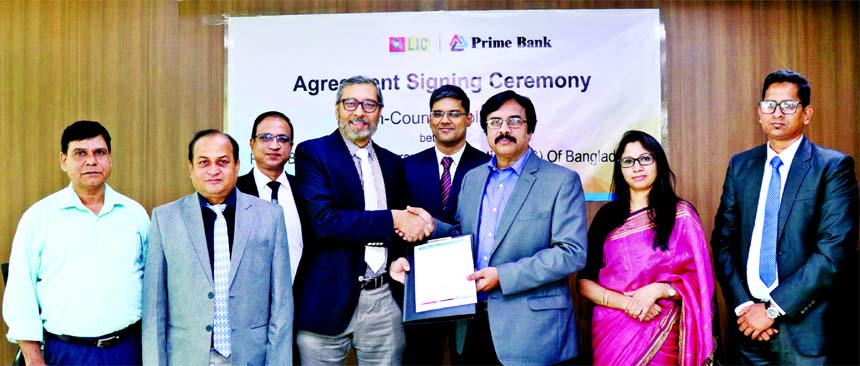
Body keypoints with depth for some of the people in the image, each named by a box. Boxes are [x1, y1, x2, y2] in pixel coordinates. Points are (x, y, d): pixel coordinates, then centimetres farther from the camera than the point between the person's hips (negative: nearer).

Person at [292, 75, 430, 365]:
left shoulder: (392, 163, 13)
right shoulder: (312, 153, -4)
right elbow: (323, 221, -17)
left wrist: (400, 257, -3)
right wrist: (393, 220, -15)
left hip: (384, 298, 5)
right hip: (329, 298, -4)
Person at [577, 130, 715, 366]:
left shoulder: (681, 214, 0)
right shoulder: (607, 216, 4)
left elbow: (699, 279, -1)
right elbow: (584, 281, 0)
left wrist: (658, 289, -17)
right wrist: (625, 302, -15)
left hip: (661, 336, -1)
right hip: (610, 333, 2)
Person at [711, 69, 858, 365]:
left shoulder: (833, 166, -5)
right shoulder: (740, 165, 7)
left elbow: (835, 249, -13)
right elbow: (723, 239, 4)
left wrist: (773, 308, -15)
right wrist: (741, 304, -7)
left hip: (804, 326, -3)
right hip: (748, 319, 3)